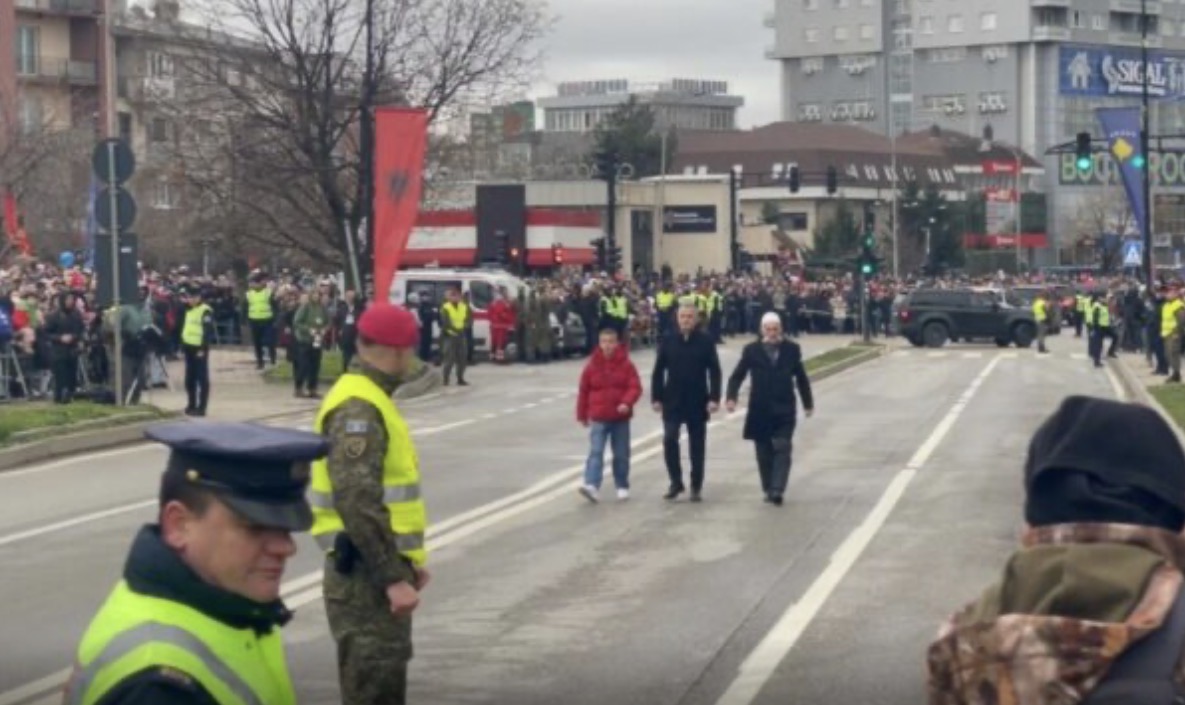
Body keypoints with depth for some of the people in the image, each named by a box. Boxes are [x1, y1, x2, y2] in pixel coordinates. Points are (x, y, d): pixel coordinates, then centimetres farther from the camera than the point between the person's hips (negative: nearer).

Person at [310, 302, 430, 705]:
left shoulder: (370, 400, 15)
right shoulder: (357, 409, -18)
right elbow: (358, 502, -26)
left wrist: (406, 561, 21)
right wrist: (392, 577, -25)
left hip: (378, 567, 10)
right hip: (366, 573, -10)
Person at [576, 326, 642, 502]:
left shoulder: (626, 365, -3)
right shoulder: (592, 366, 0)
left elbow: (635, 387, -8)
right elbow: (583, 391, 6)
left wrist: (627, 403, -26)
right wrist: (582, 414, 8)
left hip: (621, 418, 0)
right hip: (598, 418, 0)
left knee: (621, 454, 9)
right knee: (595, 452, -12)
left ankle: (622, 486, 22)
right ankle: (592, 485, -23)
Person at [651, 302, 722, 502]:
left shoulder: (706, 342, -3)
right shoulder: (667, 342, 1)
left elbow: (714, 372, -4)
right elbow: (658, 371, 4)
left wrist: (714, 398, -12)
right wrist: (656, 397, -1)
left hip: (698, 402, 0)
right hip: (672, 401, 0)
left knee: (697, 445, 6)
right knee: (669, 440, -12)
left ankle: (696, 487, 16)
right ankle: (676, 482, 2)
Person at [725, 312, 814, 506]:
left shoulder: (791, 349, 4)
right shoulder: (752, 350, 1)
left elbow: (801, 377, 12)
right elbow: (737, 376, 0)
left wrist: (808, 403, 15)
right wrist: (731, 397, -16)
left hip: (784, 410, -1)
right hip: (760, 410, 1)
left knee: (782, 449, -10)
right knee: (764, 453, 6)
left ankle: (777, 490, -14)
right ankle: (768, 489, 16)